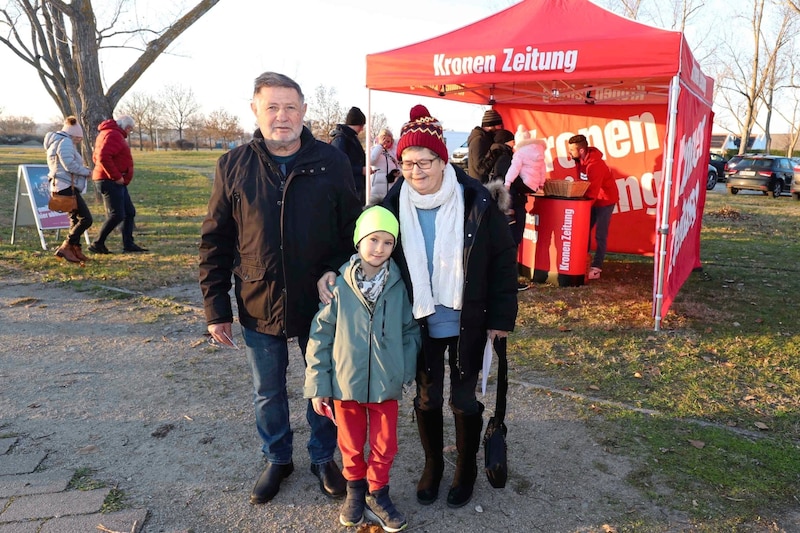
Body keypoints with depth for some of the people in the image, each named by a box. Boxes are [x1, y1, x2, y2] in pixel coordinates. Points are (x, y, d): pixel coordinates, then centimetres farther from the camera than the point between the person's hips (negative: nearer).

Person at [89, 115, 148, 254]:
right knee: (116, 215, -9)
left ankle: (128, 243, 15)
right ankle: (98, 244, -1)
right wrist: (116, 176, -21)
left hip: (115, 182, 11)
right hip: (110, 181, -11)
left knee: (129, 212, 12)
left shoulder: (107, 133, 20)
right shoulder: (114, 135, -13)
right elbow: (103, 157, -26)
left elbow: (96, 157, 23)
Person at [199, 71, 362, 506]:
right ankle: (277, 459, 42)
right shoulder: (234, 166, -3)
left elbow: (353, 231, 0)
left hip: (321, 303, -1)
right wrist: (216, 308, -2)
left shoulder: (332, 162, -6)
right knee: (267, 393, 18)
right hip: (258, 305, 1)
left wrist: (336, 274, -15)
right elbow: (214, 243, 0)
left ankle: (324, 457, 40)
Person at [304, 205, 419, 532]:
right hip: (346, 384, 0)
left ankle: (377, 493, 38)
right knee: (351, 444, 19)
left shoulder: (398, 287, -8)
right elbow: (320, 337, -6)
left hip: (386, 385, 1)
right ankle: (355, 489, 43)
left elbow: (411, 332, 2)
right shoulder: (339, 287, -12)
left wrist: (407, 373, -1)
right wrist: (317, 386, -5)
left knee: (384, 444, 15)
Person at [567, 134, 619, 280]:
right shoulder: (580, 160, -1)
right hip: (592, 200, 8)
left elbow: (593, 192, -29)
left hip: (605, 200, -8)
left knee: (600, 235, -6)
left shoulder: (594, 164, -28)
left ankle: (596, 269, -3)